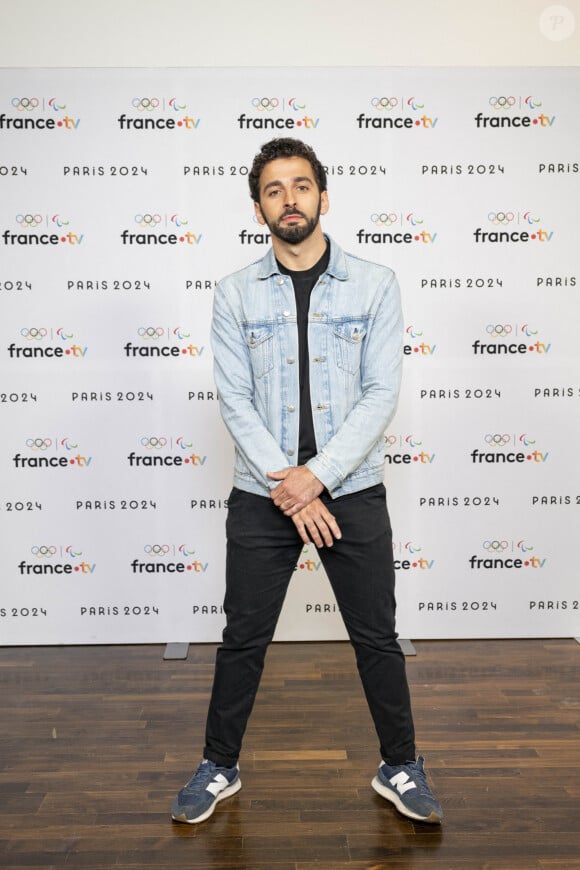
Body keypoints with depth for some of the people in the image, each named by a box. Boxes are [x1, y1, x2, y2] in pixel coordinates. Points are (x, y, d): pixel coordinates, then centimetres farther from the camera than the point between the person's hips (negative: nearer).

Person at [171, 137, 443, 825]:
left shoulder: (375, 284, 1)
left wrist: (316, 475, -15)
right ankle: (219, 767, 33)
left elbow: (382, 393, -6)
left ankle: (399, 768, 33)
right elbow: (235, 399, -4)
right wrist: (287, 488, -13)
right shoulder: (235, 293, 2)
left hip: (353, 491, 0)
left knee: (377, 638, 11)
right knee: (243, 638, 11)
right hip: (262, 497, 1)